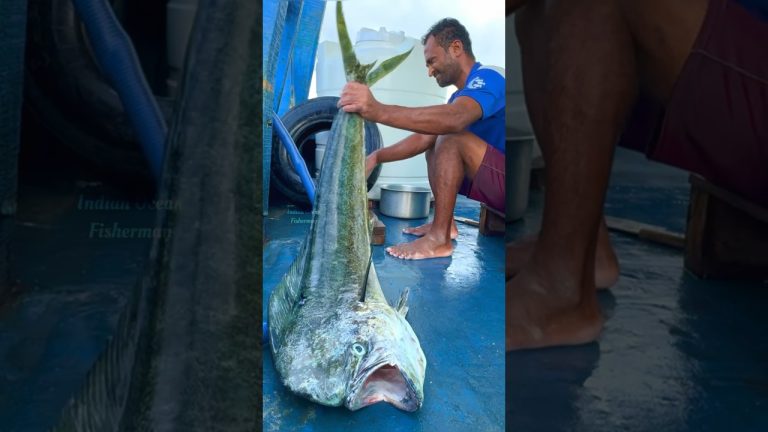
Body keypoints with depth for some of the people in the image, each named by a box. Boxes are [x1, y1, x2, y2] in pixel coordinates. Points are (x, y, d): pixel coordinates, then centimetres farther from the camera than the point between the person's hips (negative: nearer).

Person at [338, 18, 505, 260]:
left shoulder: (486, 78, -16)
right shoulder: (463, 95, 16)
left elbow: (454, 119, -37)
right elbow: (423, 138, 9)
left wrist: (378, 111, -46)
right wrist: (377, 157, -6)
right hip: (496, 181, 10)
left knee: (451, 139, -24)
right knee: (434, 143, 14)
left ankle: (439, 238, -24)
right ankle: (445, 223, 4)